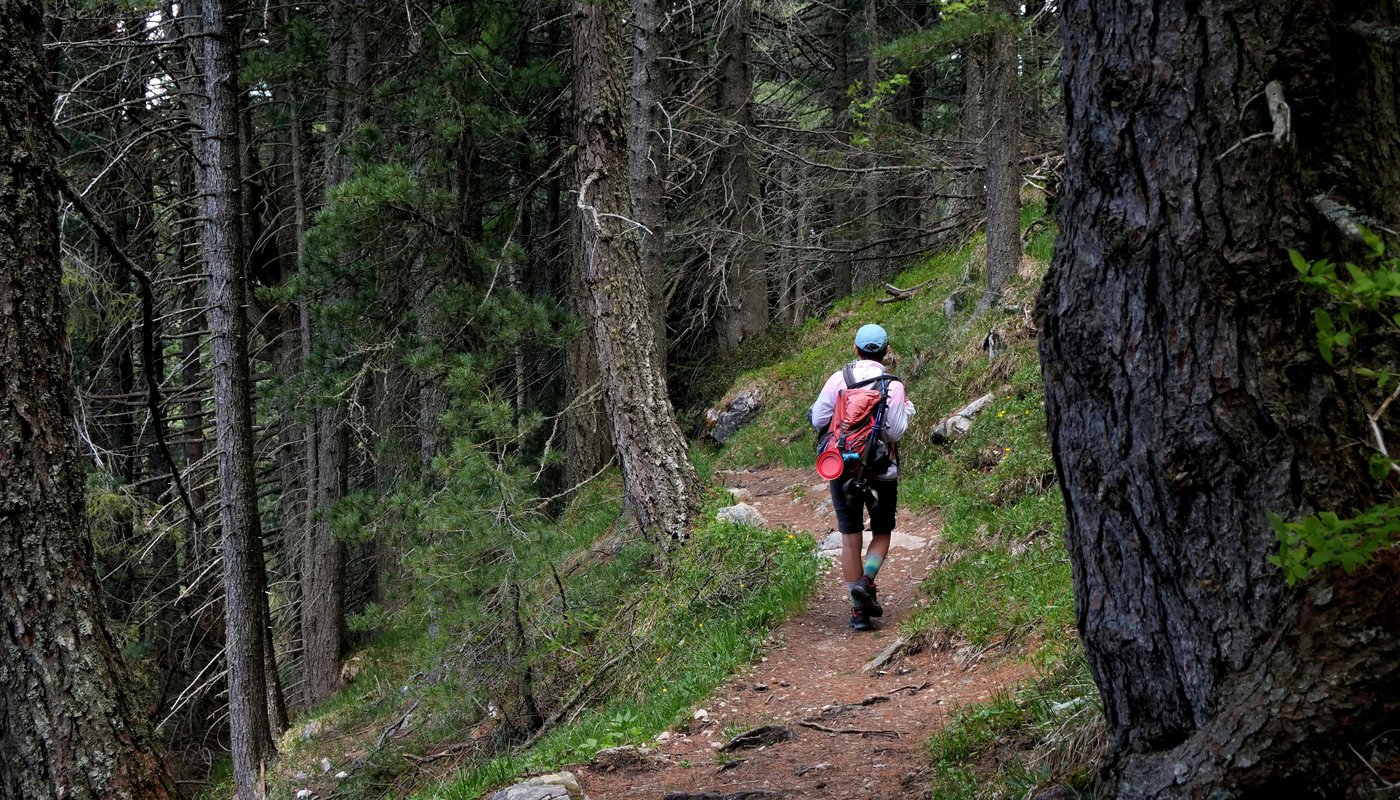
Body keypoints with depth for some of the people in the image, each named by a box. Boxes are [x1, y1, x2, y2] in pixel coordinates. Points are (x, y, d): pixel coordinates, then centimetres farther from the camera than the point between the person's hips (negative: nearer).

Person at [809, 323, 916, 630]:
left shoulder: (838, 379, -5)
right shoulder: (893, 386, -9)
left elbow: (818, 420, -1)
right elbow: (896, 432, -13)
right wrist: (907, 409, 5)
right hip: (882, 470, -1)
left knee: (850, 537, 7)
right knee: (882, 532, 16)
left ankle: (858, 608, 6)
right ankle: (867, 580, -11)